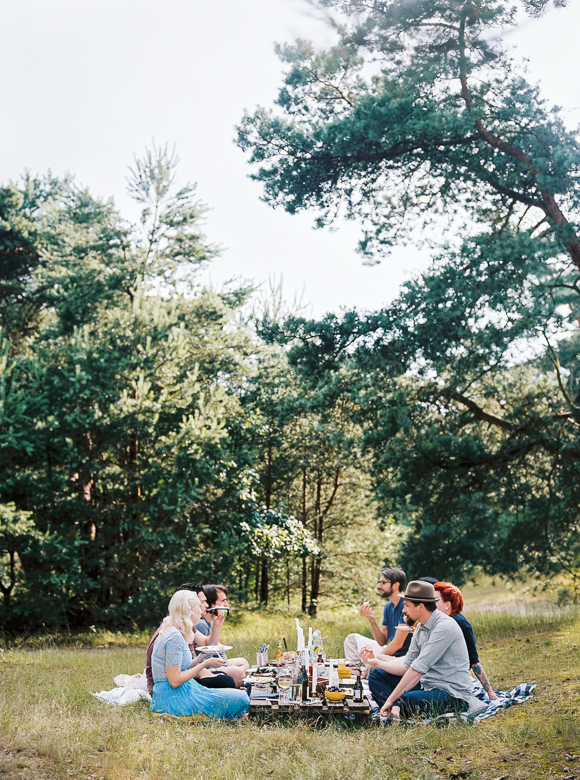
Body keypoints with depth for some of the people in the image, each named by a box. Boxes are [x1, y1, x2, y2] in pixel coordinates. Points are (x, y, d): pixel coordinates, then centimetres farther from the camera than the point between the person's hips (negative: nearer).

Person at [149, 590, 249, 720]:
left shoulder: (173, 632, 14)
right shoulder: (175, 636, -17)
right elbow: (175, 681, -21)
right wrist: (206, 663, -15)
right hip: (175, 698, -10)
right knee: (240, 699, -13)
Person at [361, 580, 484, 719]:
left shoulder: (444, 627, -19)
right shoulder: (420, 628, 11)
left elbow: (418, 669, -24)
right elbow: (407, 666, 14)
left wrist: (391, 699, -23)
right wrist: (377, 662, -1)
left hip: (452, 693, -10)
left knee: (404, 701, -39)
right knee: (376, 675, 3)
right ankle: (395, 709, -20)